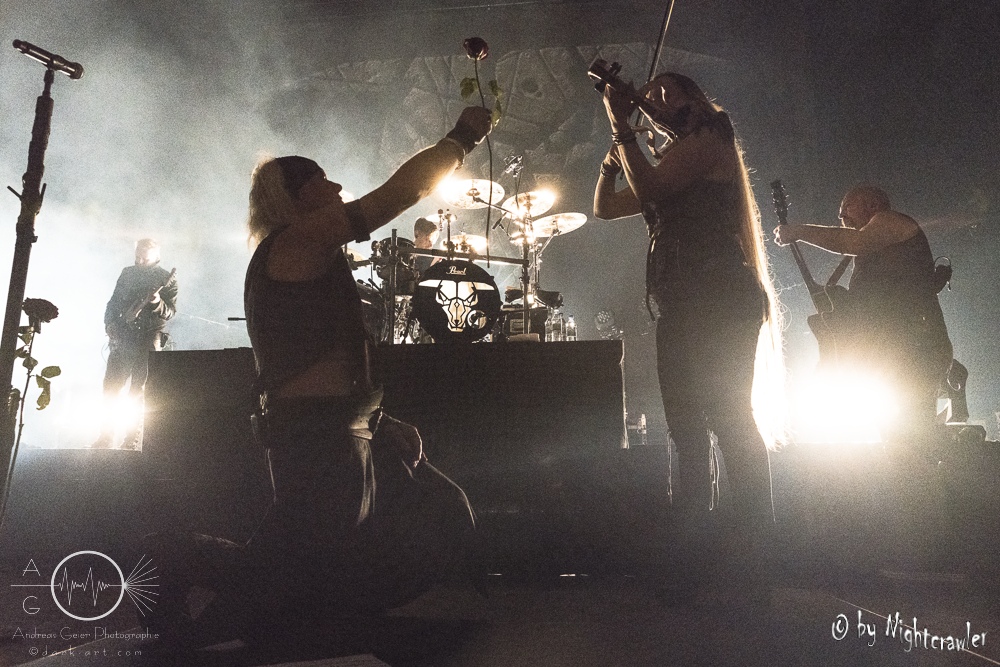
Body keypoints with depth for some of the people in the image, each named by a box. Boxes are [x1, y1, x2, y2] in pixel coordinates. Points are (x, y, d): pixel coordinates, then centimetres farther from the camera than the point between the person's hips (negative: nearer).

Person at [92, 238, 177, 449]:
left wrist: (157, 303, -26)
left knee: (139, 391, -6)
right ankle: (106, 438, 11)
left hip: (148, 338, -4)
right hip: (122, 336, 5)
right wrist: (110, 324, 3)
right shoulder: (127, 273, 12)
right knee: (110, 387, 3)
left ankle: (133, 441, -1)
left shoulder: (167, 279, -1)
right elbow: (113, 303, 17)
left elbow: (170, 311, -7)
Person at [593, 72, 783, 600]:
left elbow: (648, 188, -12)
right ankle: (697, 550, 8)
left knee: (728, 416, -14)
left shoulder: (708, 138, 4)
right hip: (681, 307, 9)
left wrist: (622, 125, -2)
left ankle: (753, 550, -9)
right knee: (686, 426, 4)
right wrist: (617, 141, 19)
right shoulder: (668, 165, 28)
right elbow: (604, 207, 26)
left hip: (720, 300, -8)